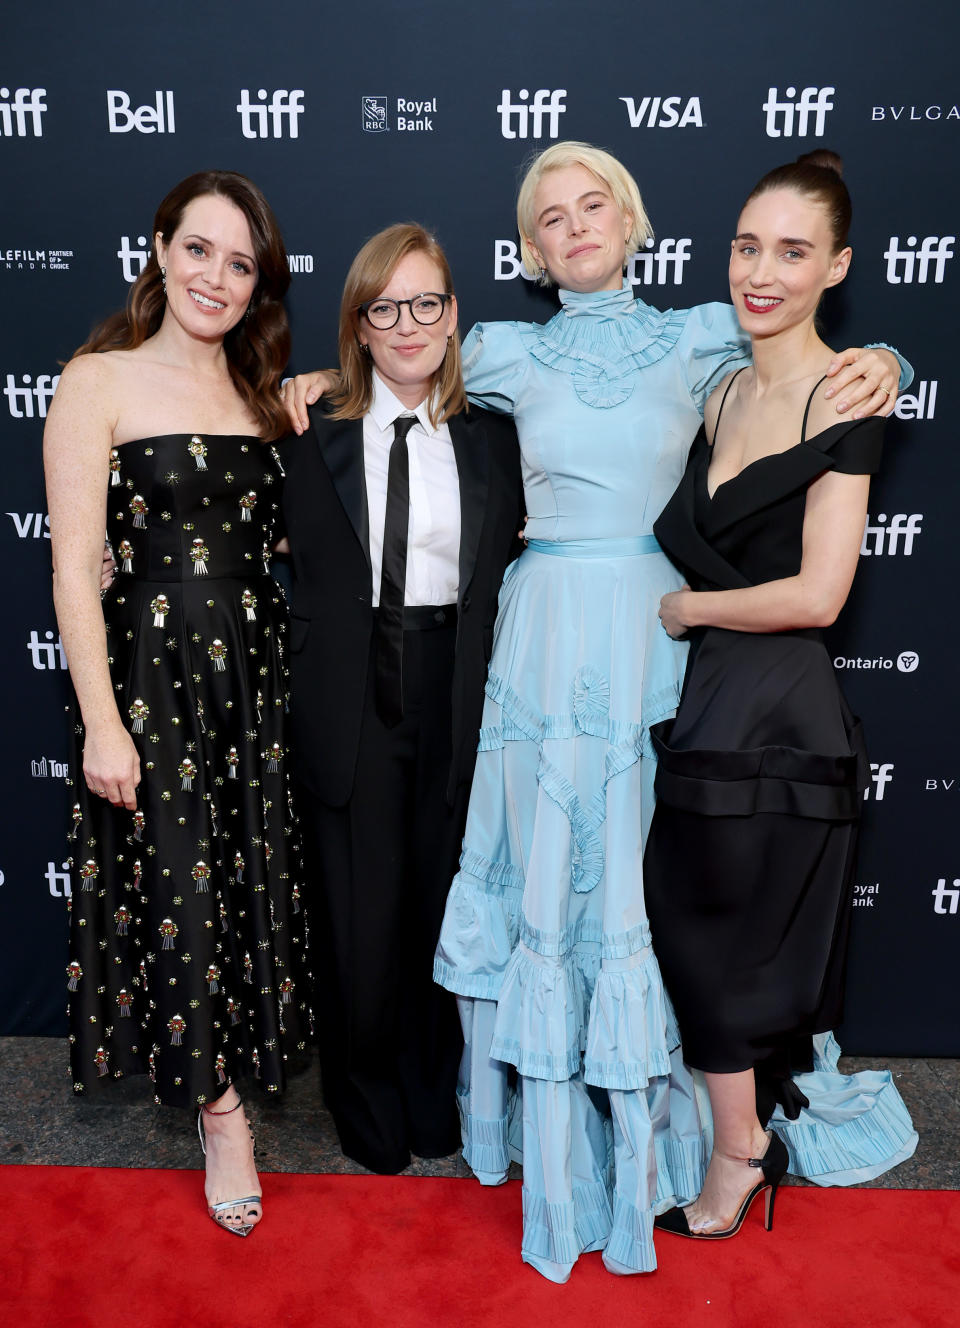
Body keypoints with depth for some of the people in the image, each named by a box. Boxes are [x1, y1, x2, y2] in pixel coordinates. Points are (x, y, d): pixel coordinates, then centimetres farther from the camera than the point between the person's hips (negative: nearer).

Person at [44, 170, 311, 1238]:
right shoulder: (99, 381, -4)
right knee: (179, 889, 5)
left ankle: (243, 1052, 39)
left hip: (258, 665, 4)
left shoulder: (263, 390, 10)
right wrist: (101, 722, -13)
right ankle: (219, 1107, 27)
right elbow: (74, 566, -9)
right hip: (152, 670, -4)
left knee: (255, 875, 13)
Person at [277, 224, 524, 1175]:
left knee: (441, 899, 13)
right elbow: (295, 562, -1)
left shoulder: (491, 437, 6)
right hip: (350, 696, -1)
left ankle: (432, 1097, 38)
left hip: (454, 692, 1)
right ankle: (368, 1107, 34)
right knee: (357, 910, 7)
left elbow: (512, 569, 6)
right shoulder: (312, 433, 3)